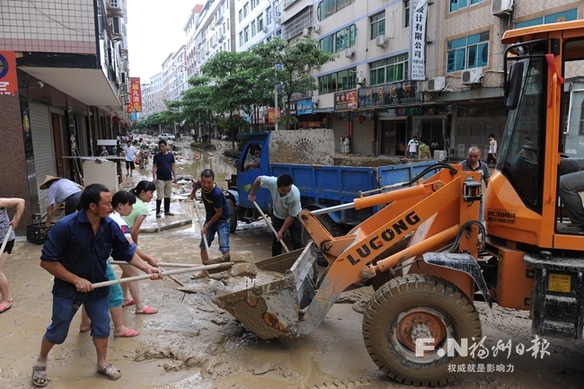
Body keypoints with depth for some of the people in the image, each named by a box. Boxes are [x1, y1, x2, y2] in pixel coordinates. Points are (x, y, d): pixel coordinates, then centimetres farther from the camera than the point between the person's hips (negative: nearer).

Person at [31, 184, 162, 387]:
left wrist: (147, 268, -16)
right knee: (57, 331, 12)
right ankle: (41, 362, 40)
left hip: (98, 286, 4)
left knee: (102, 327, 12)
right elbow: (47, 261, -21)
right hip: (68, 288, -4)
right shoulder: (65, 226, -27)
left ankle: (102, 363, 34)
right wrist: (76, 280, -23)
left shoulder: (110, 226, -14)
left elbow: (127, 252, -3)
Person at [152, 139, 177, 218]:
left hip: (169, 179, 4)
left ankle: (167, 211, 23)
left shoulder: (170, 155, 2)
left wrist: (174, 176, 6)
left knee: (168, 196, 12)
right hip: (160, 179, -3)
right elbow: (154, 167, -6)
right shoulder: (157, 155, -6)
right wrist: (154, 178, -12)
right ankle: (158, 212, 6)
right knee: (159, 196, -2)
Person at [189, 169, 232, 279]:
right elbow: (197, 183, 17)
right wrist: (193, 192, 8)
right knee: (203, 245, 10)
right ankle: (205, 270, 24)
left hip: (222, 220, -7)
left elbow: (219, 213, -22)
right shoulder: (202, 185, -12)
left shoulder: (217, 194, -32)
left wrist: (206, 226, -16)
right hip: (210, 218, 7)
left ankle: (229, 273, -5)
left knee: (224, 248, -13)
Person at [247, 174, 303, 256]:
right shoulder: (272, 182, -34)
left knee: (297, 242, -6)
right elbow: (259, 179, -12)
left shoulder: (295, 195, -39)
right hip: (278, 216, 3)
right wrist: (252, 194, -2)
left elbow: (291, 216, -27)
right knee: (276, 241, 6)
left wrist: (281, 231, -22)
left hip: (294, 217, -3)